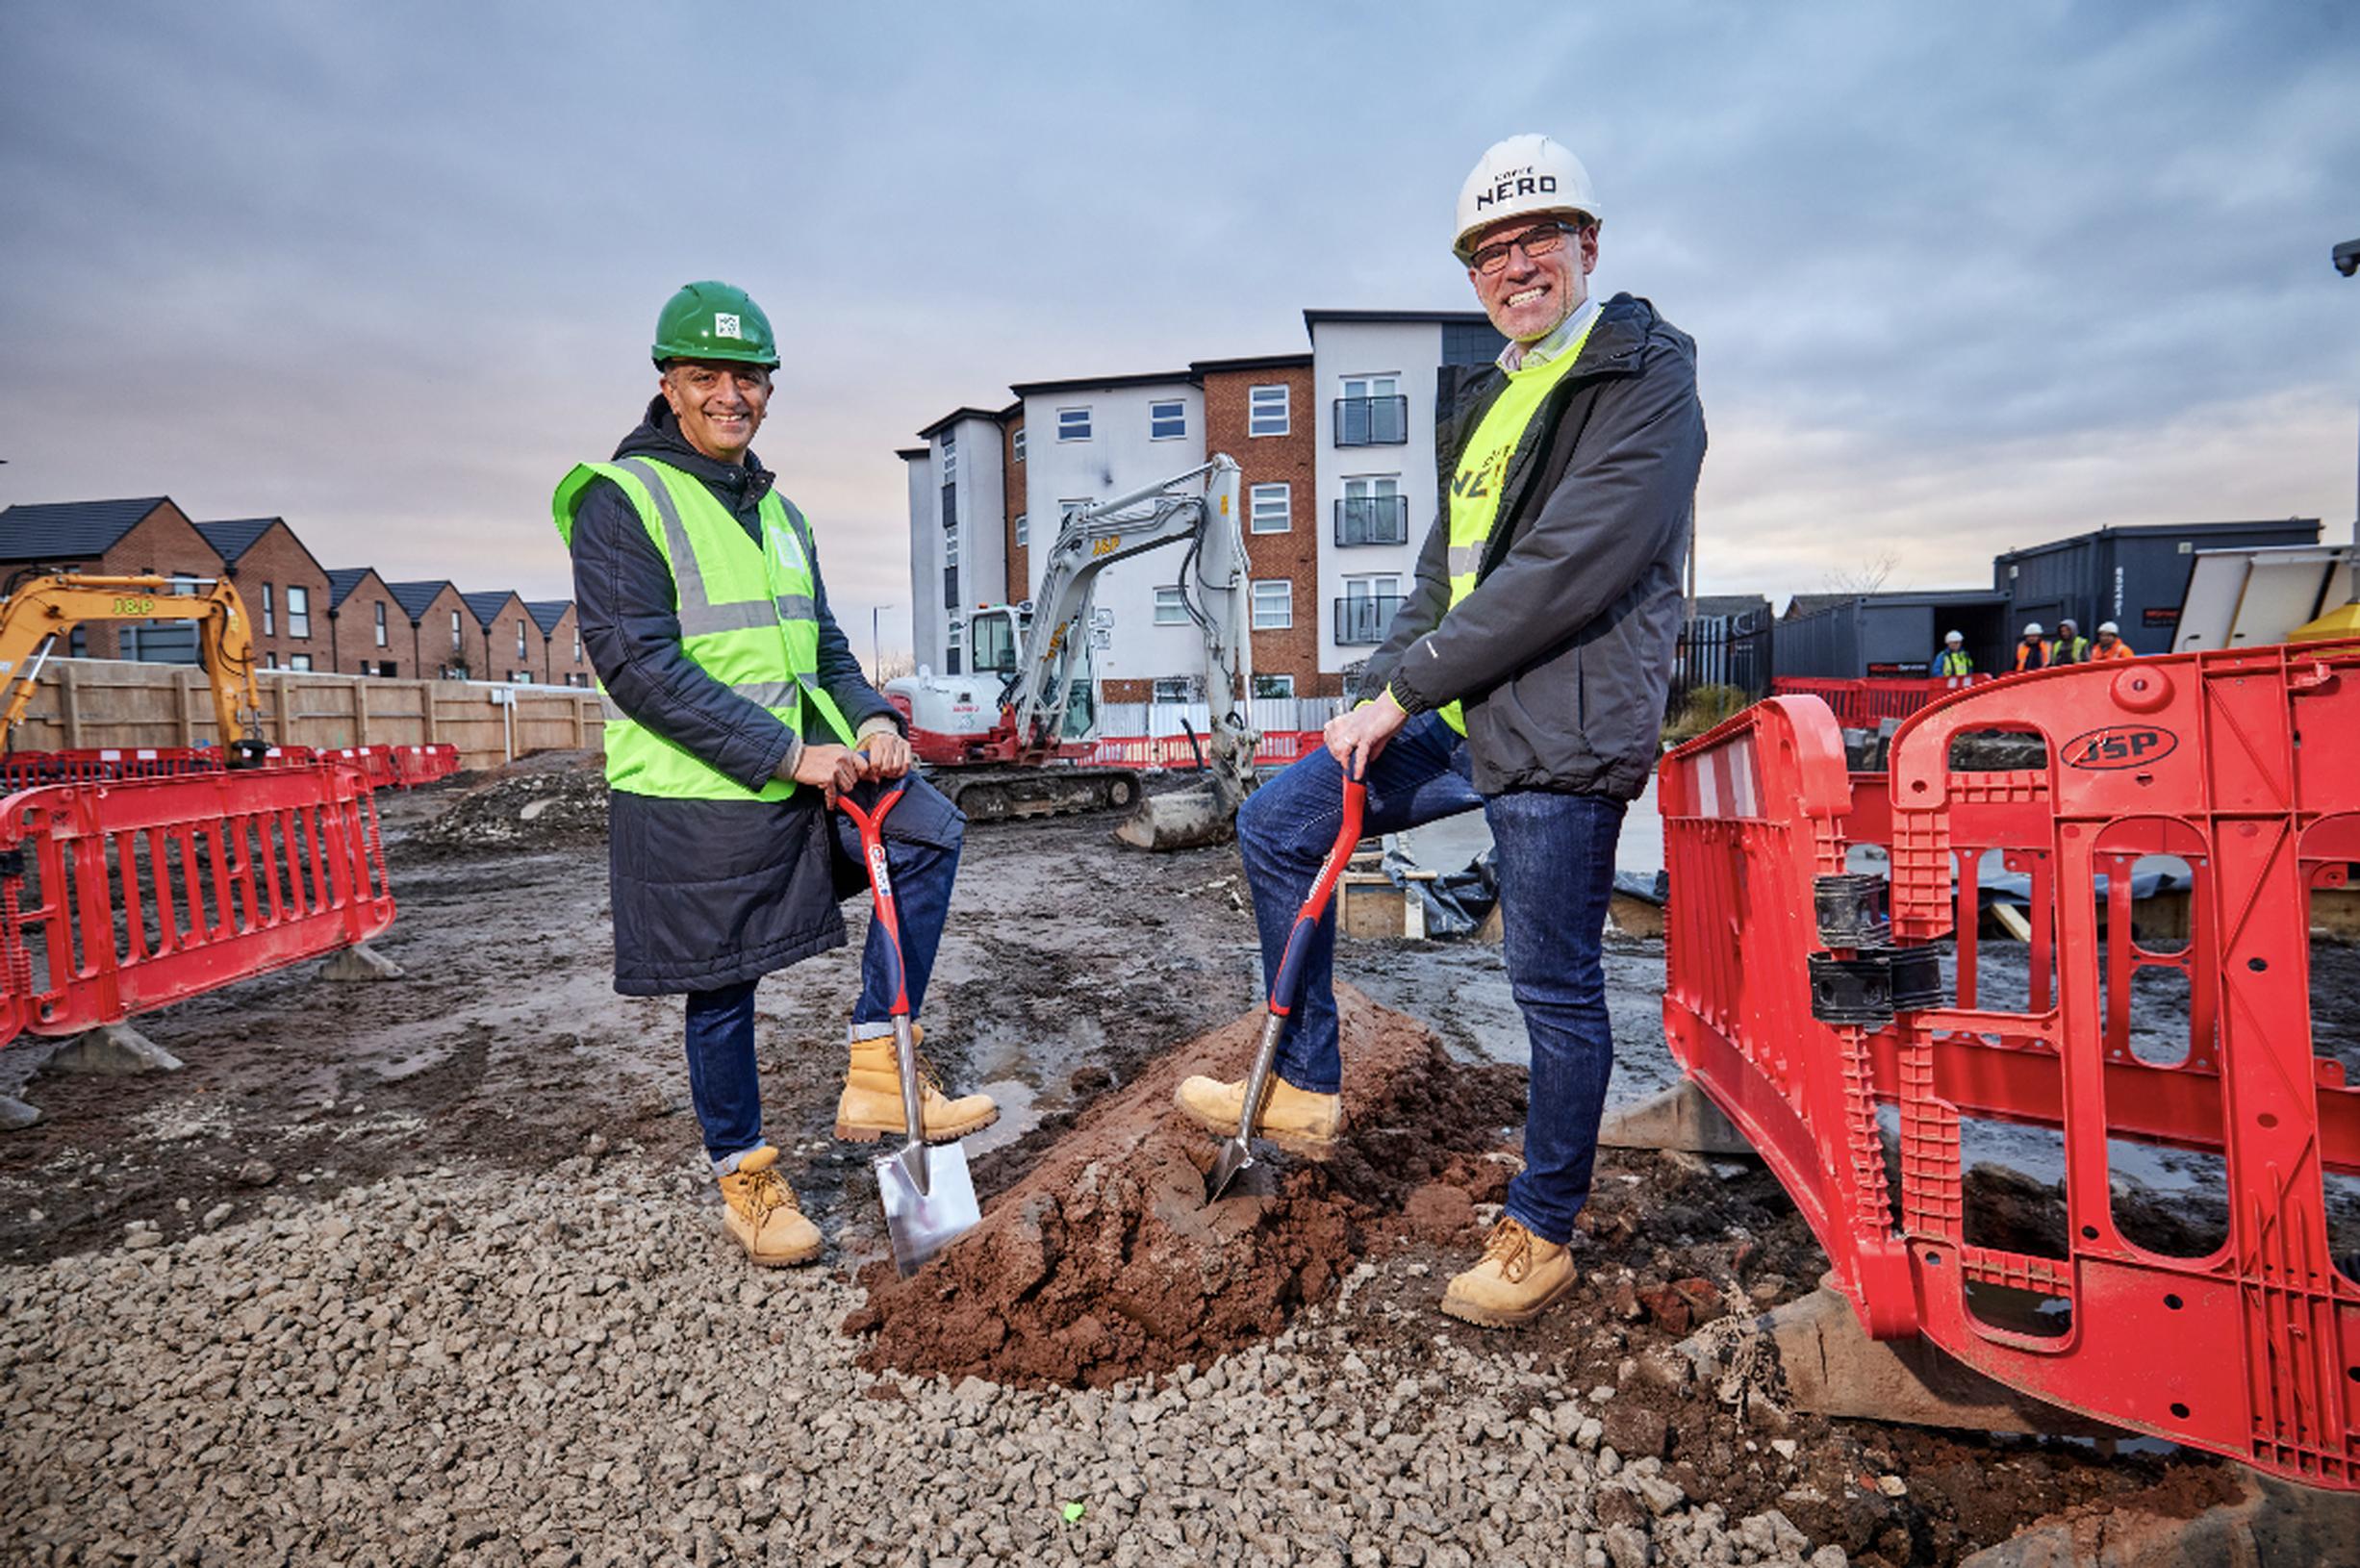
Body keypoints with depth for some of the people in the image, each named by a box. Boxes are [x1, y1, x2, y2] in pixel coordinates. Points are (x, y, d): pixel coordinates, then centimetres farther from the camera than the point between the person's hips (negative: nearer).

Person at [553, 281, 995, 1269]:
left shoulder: (779, 515, 15)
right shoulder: (621, 500, -8)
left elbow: (822, 647, 17)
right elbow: (639, 666, -18)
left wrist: (870, 719, -6)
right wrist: (788, 755, -23)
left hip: (801, 776, 7)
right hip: (691, 794, -6)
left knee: (929, 831, -11)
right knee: (721, 992, 5)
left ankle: (875, 1075, -4)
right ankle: (744, 1180, 27)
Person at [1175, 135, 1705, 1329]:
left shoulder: (1646, 380, -8)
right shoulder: (1484, 402, 18)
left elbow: (1564, 571, -20)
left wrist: (1401, 686, -17)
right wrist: (1383, 699, 4)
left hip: (1563, 735, -8)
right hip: (1462, 721, 9)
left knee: (1558, 991, 2)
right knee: (1276, 824, 6)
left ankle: (1541, 1234, 25)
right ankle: (1305, 1089, 17)